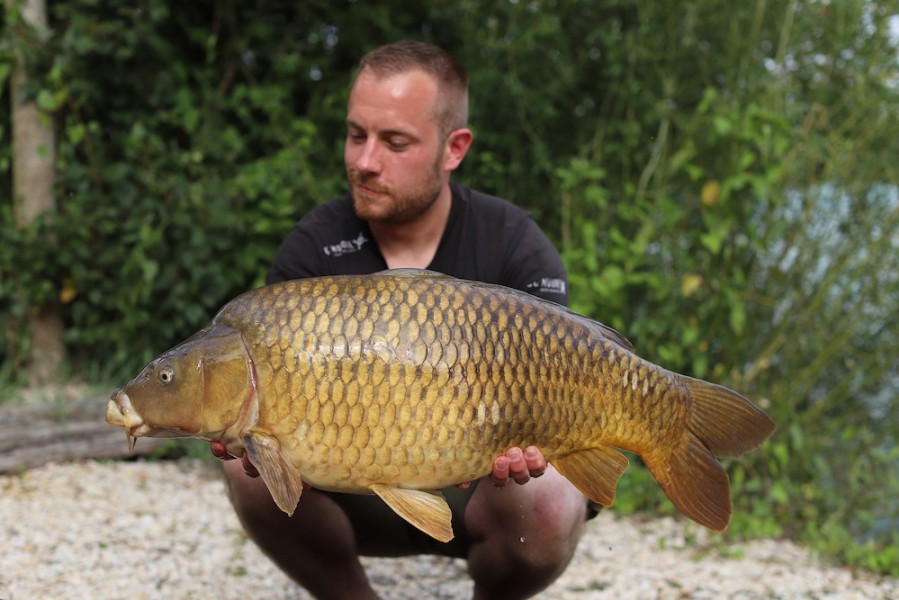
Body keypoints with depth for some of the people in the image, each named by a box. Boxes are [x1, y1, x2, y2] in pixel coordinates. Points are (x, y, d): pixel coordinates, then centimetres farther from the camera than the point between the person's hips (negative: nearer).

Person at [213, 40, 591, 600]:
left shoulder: (515, 246, -15)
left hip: (475, 487, -1)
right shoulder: (313, 249, -9)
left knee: (548, 504, -33)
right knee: (253, 469, -26)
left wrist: (526, 438, -44)